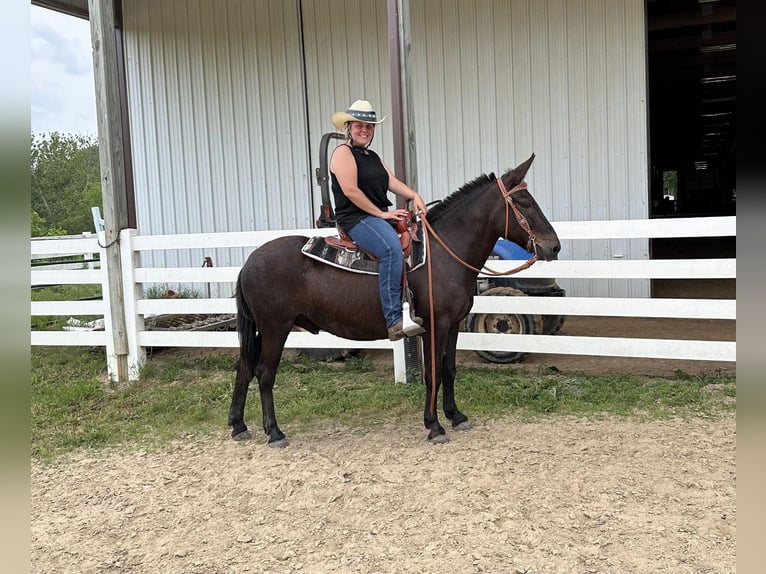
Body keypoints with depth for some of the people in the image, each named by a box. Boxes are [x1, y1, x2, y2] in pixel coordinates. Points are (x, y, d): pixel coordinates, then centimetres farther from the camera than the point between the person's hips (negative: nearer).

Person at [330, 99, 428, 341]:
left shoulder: (373, 157, 24)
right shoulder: (343, 153, -2)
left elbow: (392, 182, 12)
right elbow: (350, 190, -14)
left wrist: (414, 196, -7)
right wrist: (381, 214, -14)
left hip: (381, 216, 9)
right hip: (355, 218, -9)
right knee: (392, 249, -33)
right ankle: (395, 321, -37)